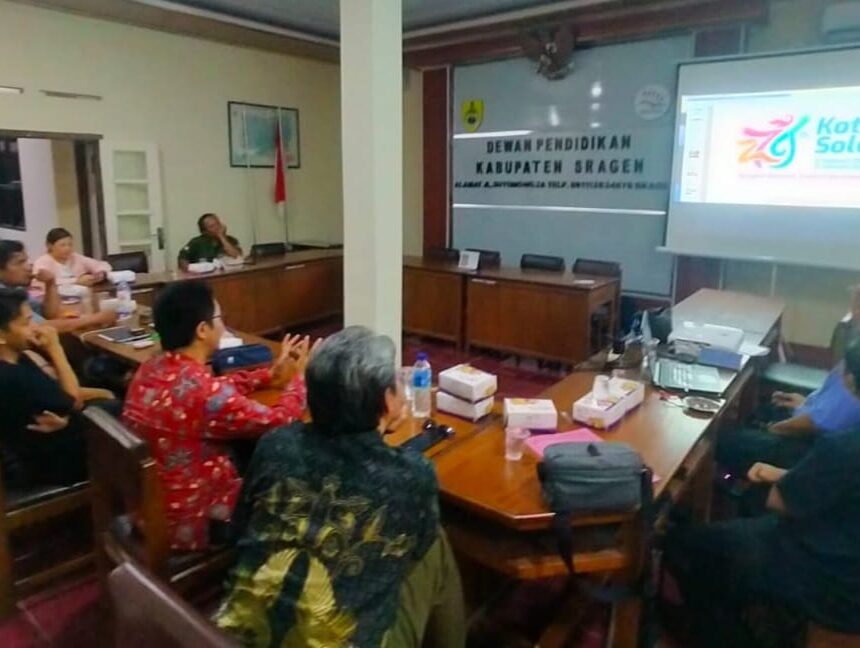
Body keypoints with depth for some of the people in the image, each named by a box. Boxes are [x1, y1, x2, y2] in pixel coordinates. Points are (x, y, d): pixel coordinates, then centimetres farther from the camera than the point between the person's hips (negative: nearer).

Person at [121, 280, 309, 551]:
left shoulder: (151, 368, -5)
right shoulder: (204, 393, -31)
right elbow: (279, 422, -20)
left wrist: (271, 375, 11)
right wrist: (298, 376, -3)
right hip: (187, 526, -8)